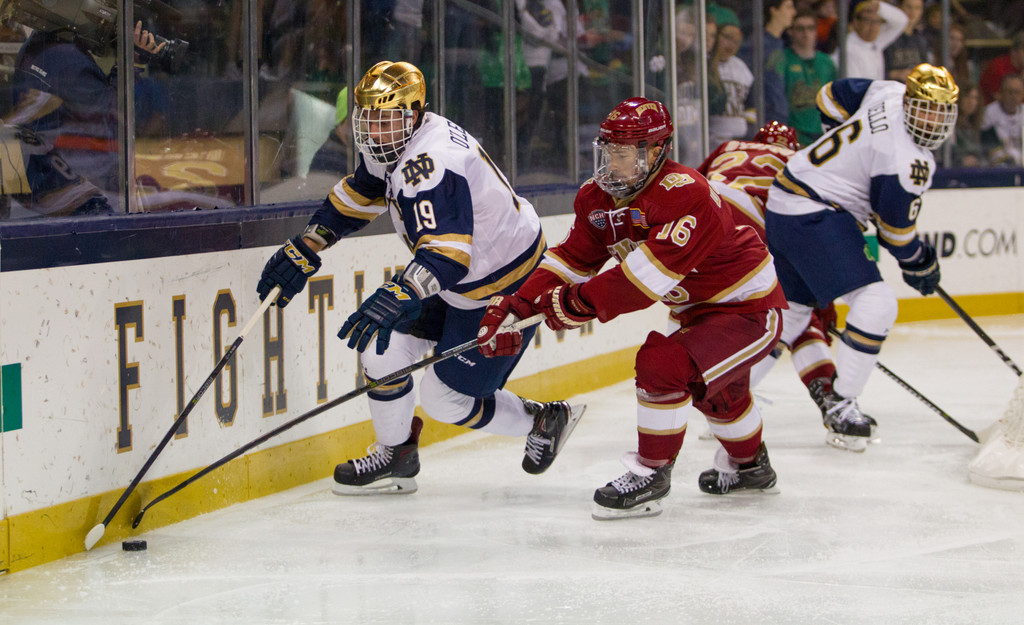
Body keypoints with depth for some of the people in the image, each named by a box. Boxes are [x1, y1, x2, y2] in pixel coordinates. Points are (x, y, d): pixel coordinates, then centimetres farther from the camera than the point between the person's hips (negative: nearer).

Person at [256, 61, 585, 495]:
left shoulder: (428, 165, -32)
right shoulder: (391, 146, -1)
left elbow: (447, 254, -42)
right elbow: (359, 195, 17)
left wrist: (397, 299, -56)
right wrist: (305, 248, 12)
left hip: (504, 292, -10)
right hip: (459, 279, 10)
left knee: (447, 399, -1)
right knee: (384, 345, 4)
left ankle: (542, 422, 22)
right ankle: (395, 459, 21)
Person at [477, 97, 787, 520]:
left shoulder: (685, 195, -31)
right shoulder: (599, 198, -3)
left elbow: (652, 272, -38)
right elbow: (572, 259, 0)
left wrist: (582, 302, -35)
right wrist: (517, 305, -12)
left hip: (750, 310, -10)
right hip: (701, 310, 10)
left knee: (663, 362, -26)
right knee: (711, 386, 30)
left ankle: (651, 476, -11)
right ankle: (749, 465, 57)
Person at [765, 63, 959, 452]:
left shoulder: (889, 92, 2)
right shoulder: (910, 163, -22)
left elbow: (832, 97, 18)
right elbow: (895, 229, -13)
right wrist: (920, 264, 6)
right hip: (814, 216, -11)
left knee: (793, 310, 22)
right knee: (877, 303, -16)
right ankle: (839, 405, -12)